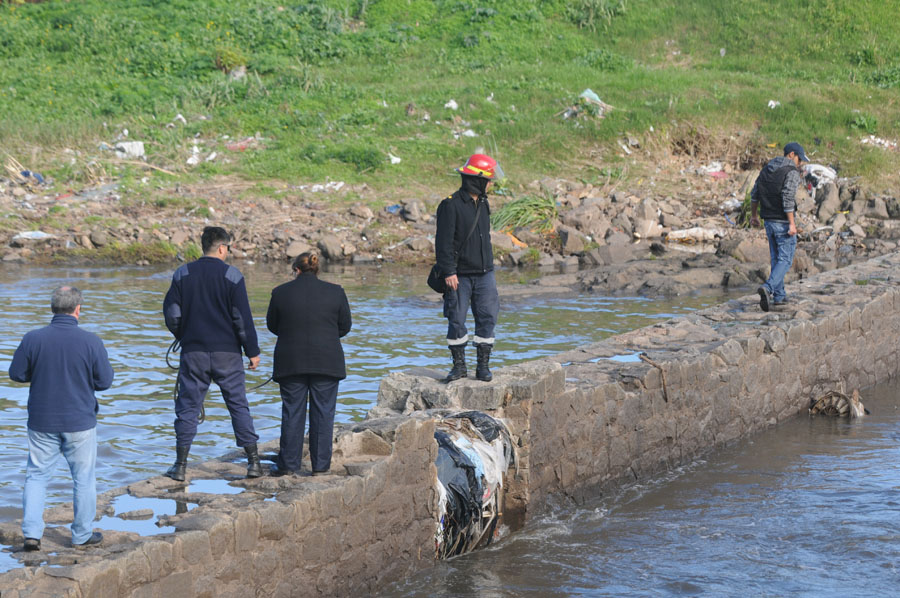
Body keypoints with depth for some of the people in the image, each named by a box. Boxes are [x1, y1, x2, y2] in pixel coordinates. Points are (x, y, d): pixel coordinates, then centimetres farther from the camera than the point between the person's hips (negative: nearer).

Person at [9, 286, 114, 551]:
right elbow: (105, 381, -6)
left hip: (42, 422, 1)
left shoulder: (33, 339, -9)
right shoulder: (91, 342, -12)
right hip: (80, 422, -1)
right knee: (83, 478, 12)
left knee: (37, 475, 12)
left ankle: (32, 533, 5)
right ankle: (82, 535, 20)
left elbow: (16, 373, -1)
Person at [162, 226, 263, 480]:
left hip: (193, 351, 1)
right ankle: (254, 461, 7)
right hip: (227, 352, -1)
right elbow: (242, 317, -7)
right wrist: (252, 351, 0)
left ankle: (180, 465, 5)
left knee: (188, 406, 6)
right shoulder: (231, 275, -6)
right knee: (238, 404, 7)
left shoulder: (183, 274, 1)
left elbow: (171, 314, 2)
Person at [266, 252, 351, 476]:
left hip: (291, 362, 0)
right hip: (326, 362, 0)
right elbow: (344, 327, 6)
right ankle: (320, 465, 6)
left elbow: (272, 325, 9)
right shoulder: (335, 292, 0)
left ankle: (289, 464, 7)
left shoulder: (281, 292, -1)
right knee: (323, 412, 5)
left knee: (292, 412, 6)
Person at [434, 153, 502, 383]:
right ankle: (459, 365, 10)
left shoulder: (482, 204, 12)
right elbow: (444, 241, -14)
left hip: (484, 274, 6)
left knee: (487, 318, 1)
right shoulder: (451, 205, -11)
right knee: (456, 321, -1)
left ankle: (483, 365, 9)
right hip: (460, 276, -6)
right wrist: (449, 271, -18)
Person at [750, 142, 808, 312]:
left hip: (769, 221, 7)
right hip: (783, 221, -7)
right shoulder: (792, 172, -13)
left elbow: (754, 194, 14)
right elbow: (788, 198, -22)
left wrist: (754, 215, 24)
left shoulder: (767, 169, 10)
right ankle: (767, 288, -23)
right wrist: (792, 223, -21)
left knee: (776, 258, 16)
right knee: (785, 259, -3)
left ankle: (779, 296, 16)